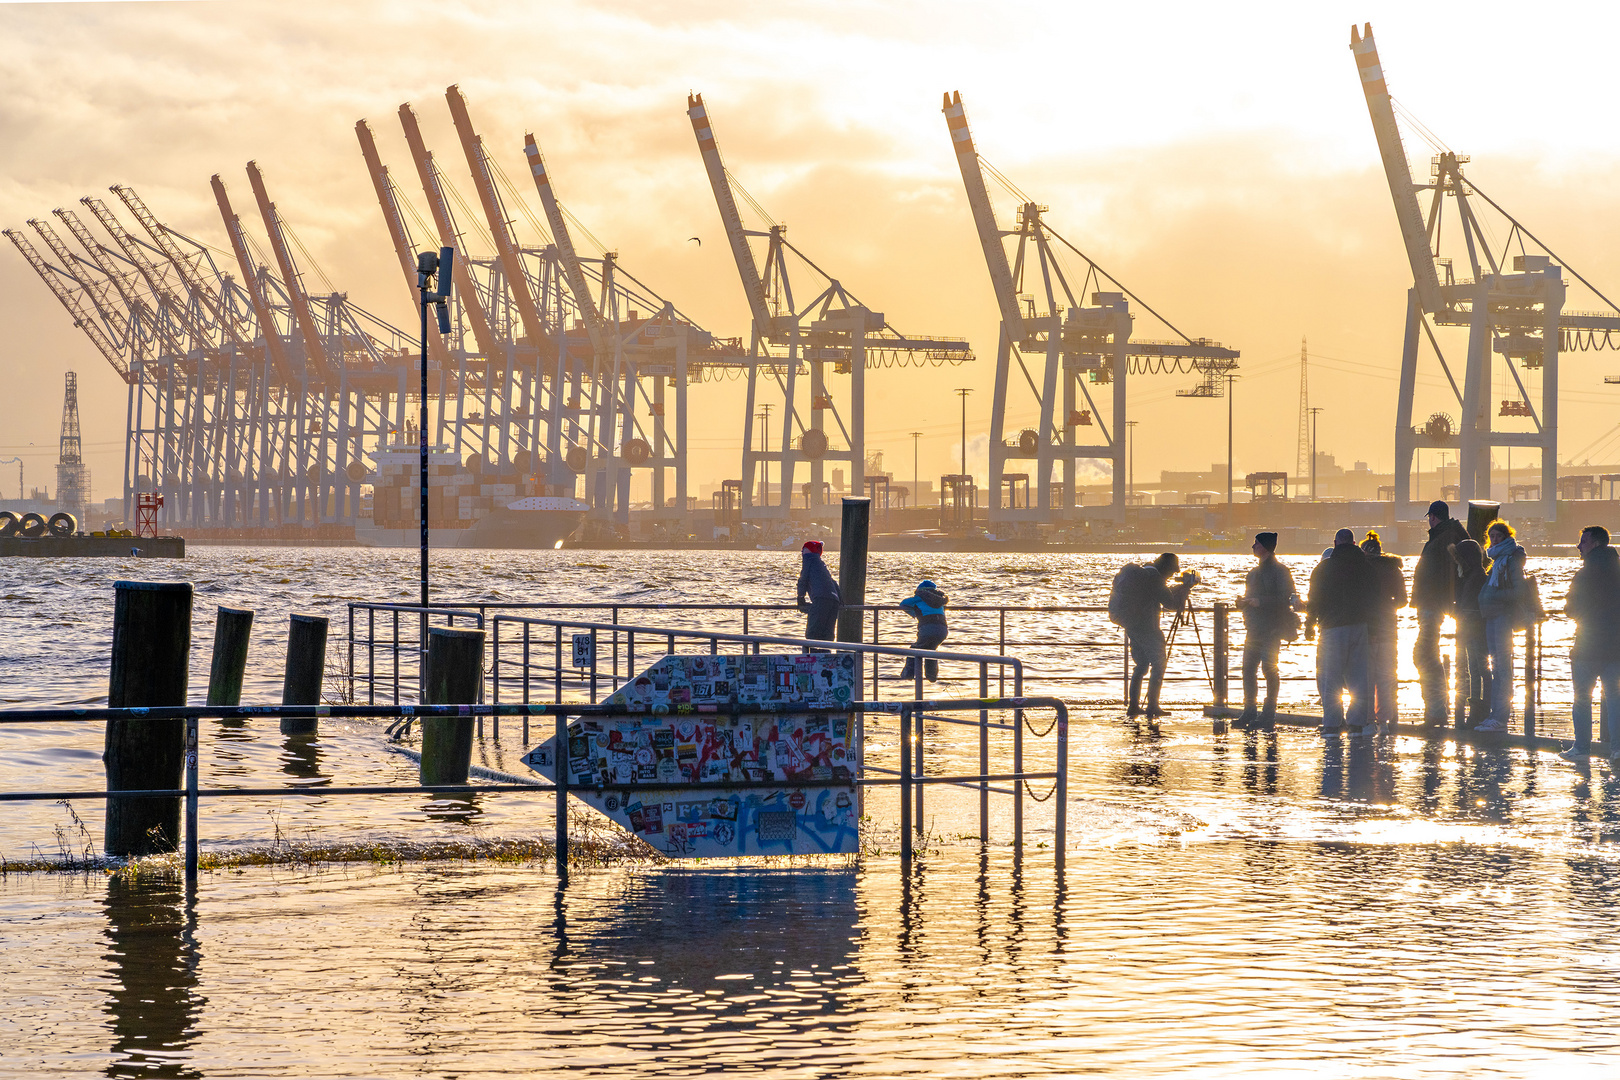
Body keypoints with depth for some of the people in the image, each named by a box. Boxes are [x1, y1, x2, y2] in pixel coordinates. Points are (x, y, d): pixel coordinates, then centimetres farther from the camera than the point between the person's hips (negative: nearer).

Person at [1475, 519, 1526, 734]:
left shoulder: (1512, 559, -6)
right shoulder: (1497, 560, 22)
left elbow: (1519, 591, -13)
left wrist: (1496, 596, -19)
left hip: (1504, 615, -9)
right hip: (1492, 616, 9)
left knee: (1502, 666, -10)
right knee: (1496, 667, 8)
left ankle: (1501, 718, -13)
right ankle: (1496, 714, 9)